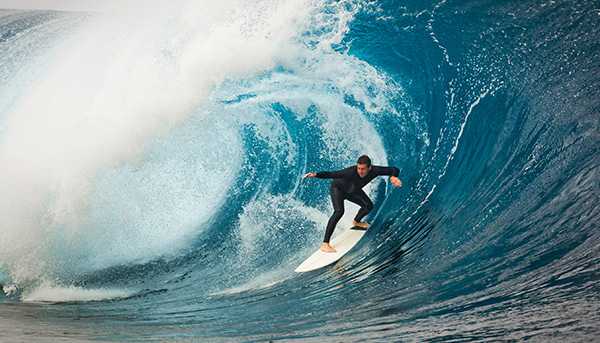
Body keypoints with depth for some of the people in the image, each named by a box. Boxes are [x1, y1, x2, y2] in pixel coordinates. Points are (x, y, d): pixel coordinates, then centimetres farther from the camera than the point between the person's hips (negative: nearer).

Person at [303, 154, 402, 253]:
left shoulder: (374, 170, -30)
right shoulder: (351, 172, -42)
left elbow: (394, 170, -23)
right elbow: (332, 174, -48)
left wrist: (393, 177, -47)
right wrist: (316, 174, -65)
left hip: (353, 190, 6)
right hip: (338, 188, -6)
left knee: (368, 206, 13)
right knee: (339, 211, -28)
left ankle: (356, 221, 48)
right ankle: (325, 244, -27)